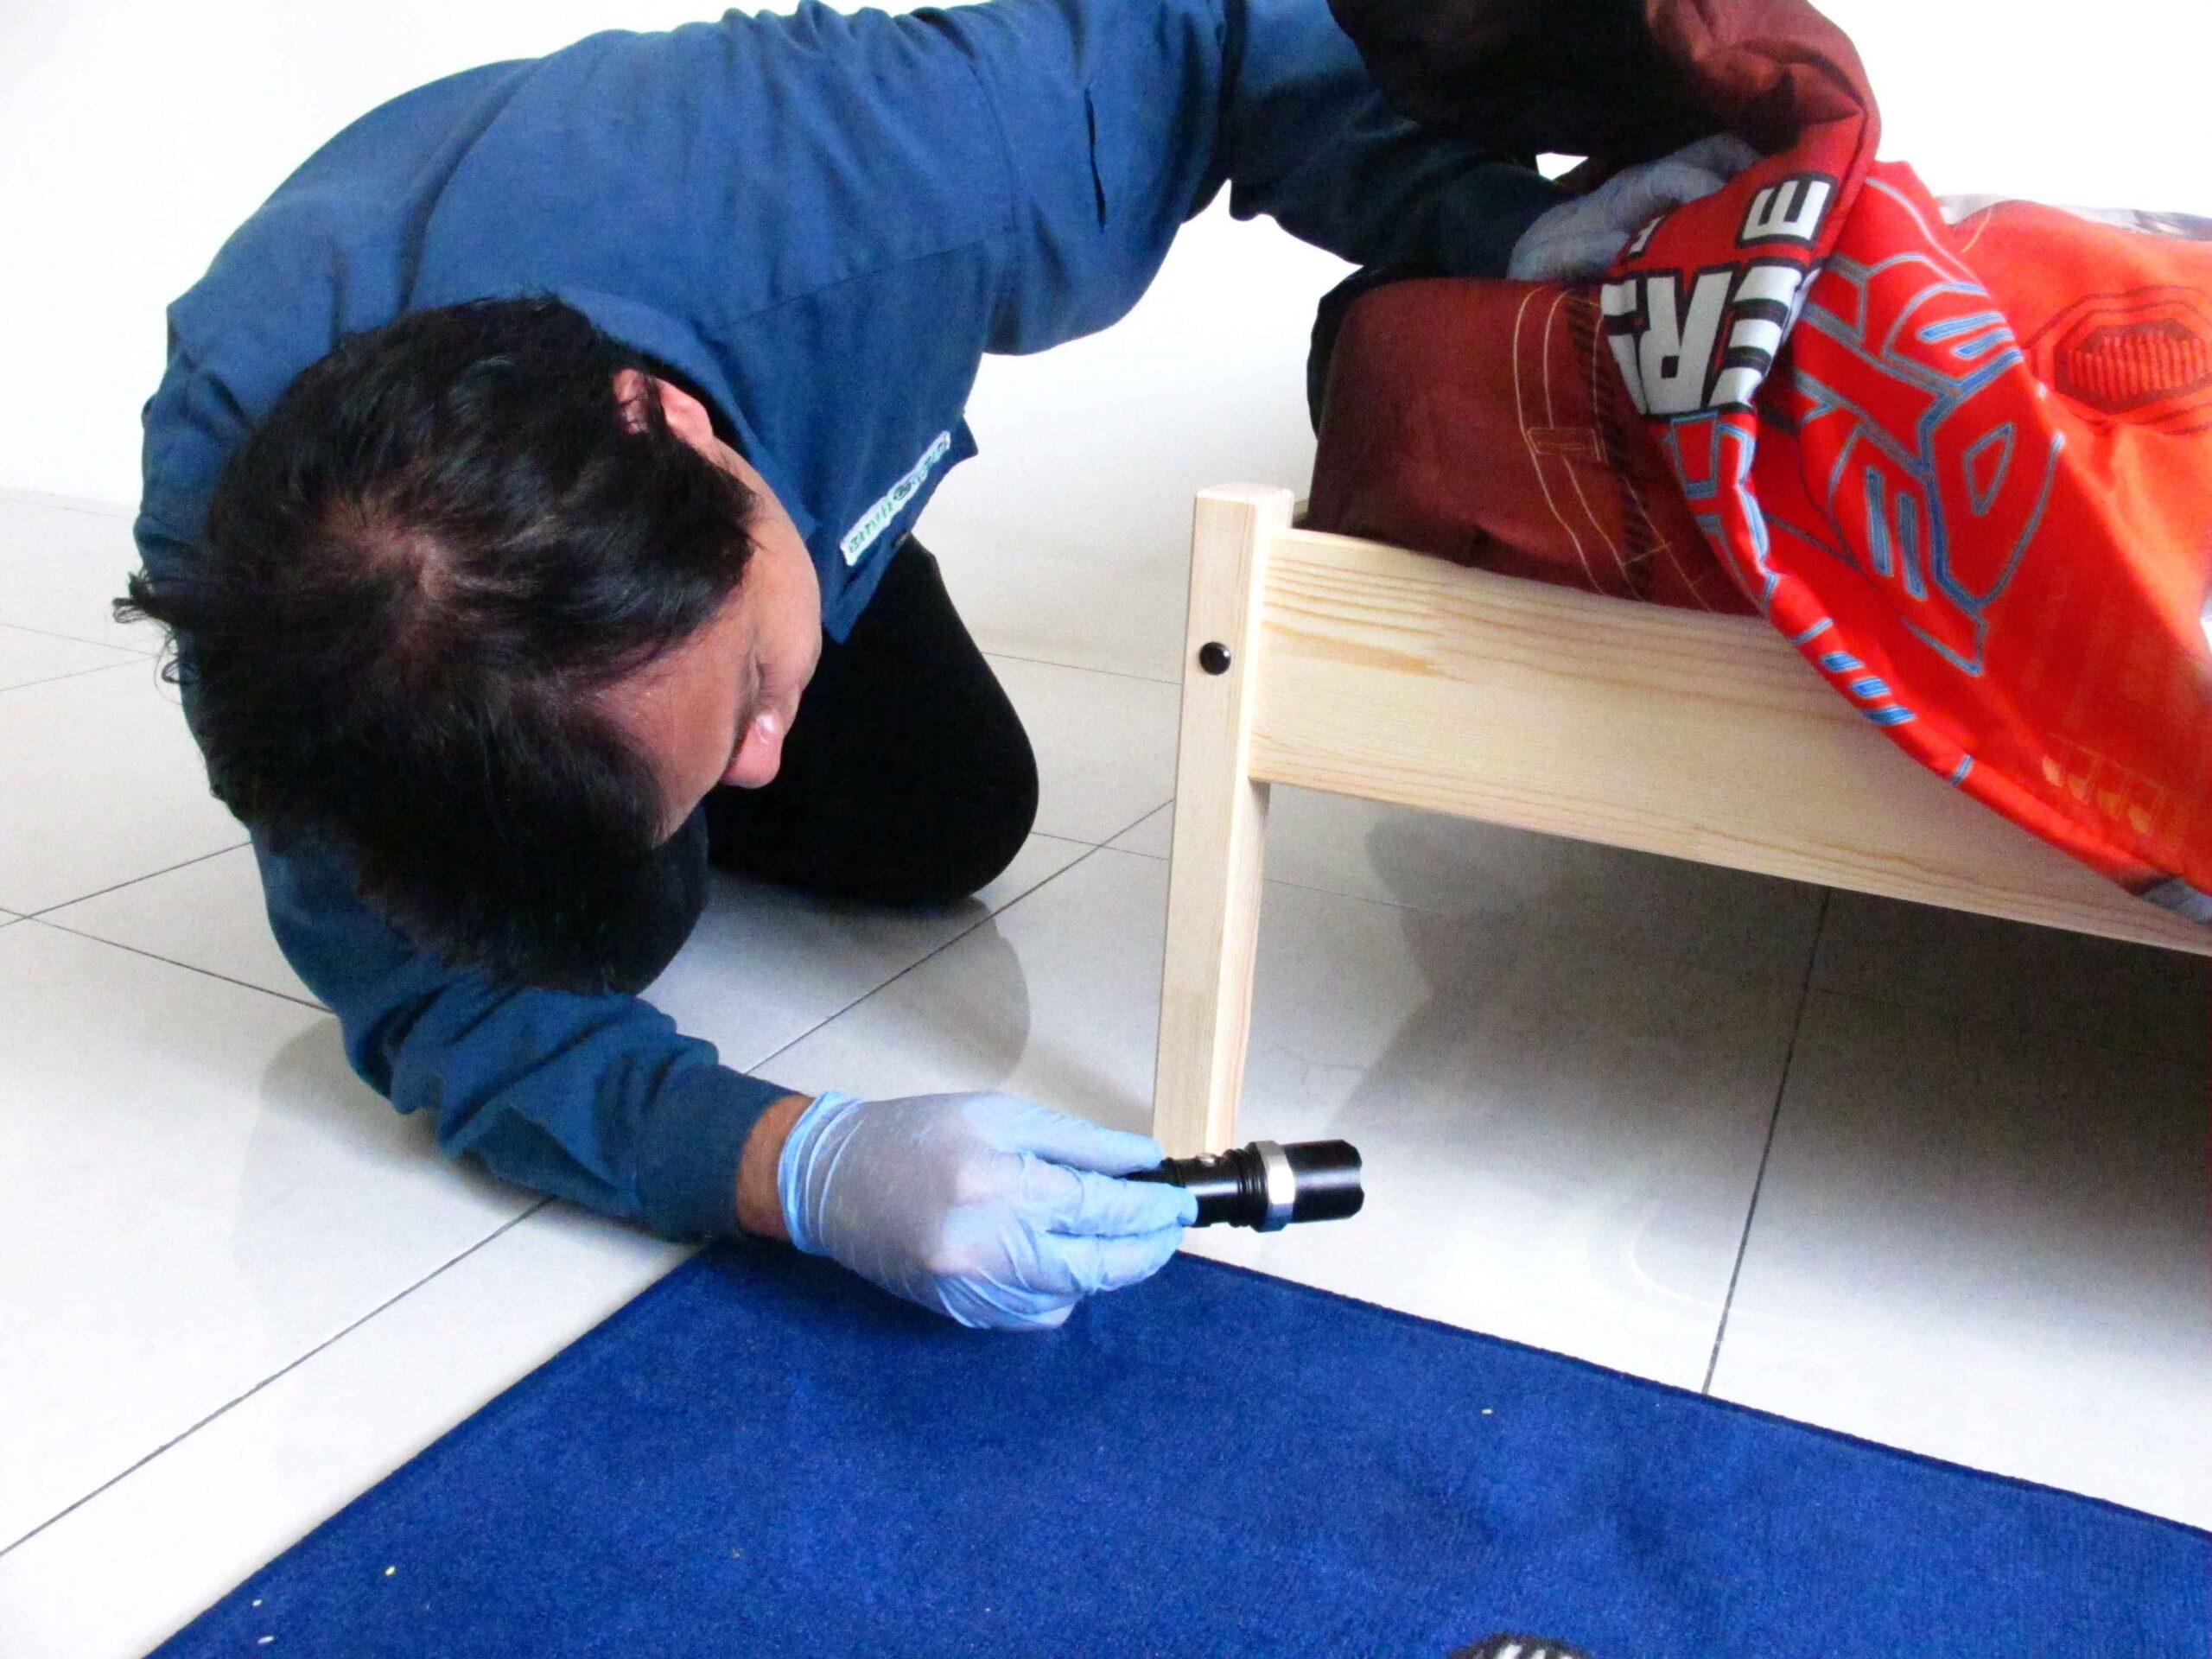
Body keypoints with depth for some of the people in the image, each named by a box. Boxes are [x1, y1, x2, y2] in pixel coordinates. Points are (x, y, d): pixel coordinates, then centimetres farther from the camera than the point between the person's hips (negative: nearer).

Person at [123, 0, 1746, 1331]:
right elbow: (444, 998, -38)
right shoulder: (217, 532, -44)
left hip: (795, 453, 2)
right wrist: (805, 1171, -55)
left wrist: (1501, 220, -38)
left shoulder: (896, 181, -45)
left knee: (943, 830, -2)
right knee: (603, 916, -20)